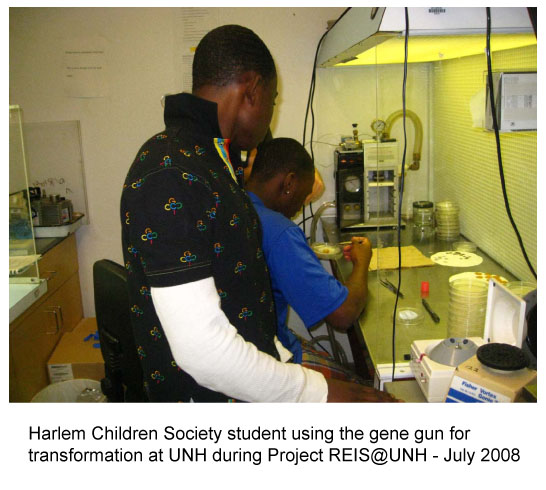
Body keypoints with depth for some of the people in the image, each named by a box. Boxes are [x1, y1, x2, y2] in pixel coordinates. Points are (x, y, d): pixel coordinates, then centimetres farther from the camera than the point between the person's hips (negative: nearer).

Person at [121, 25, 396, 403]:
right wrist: (317, 392, -21)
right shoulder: (169, 176, -24)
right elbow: (200, 344, -28)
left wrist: (290, 365, 12)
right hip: (210, 398, -8)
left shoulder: (211, 163, 8)